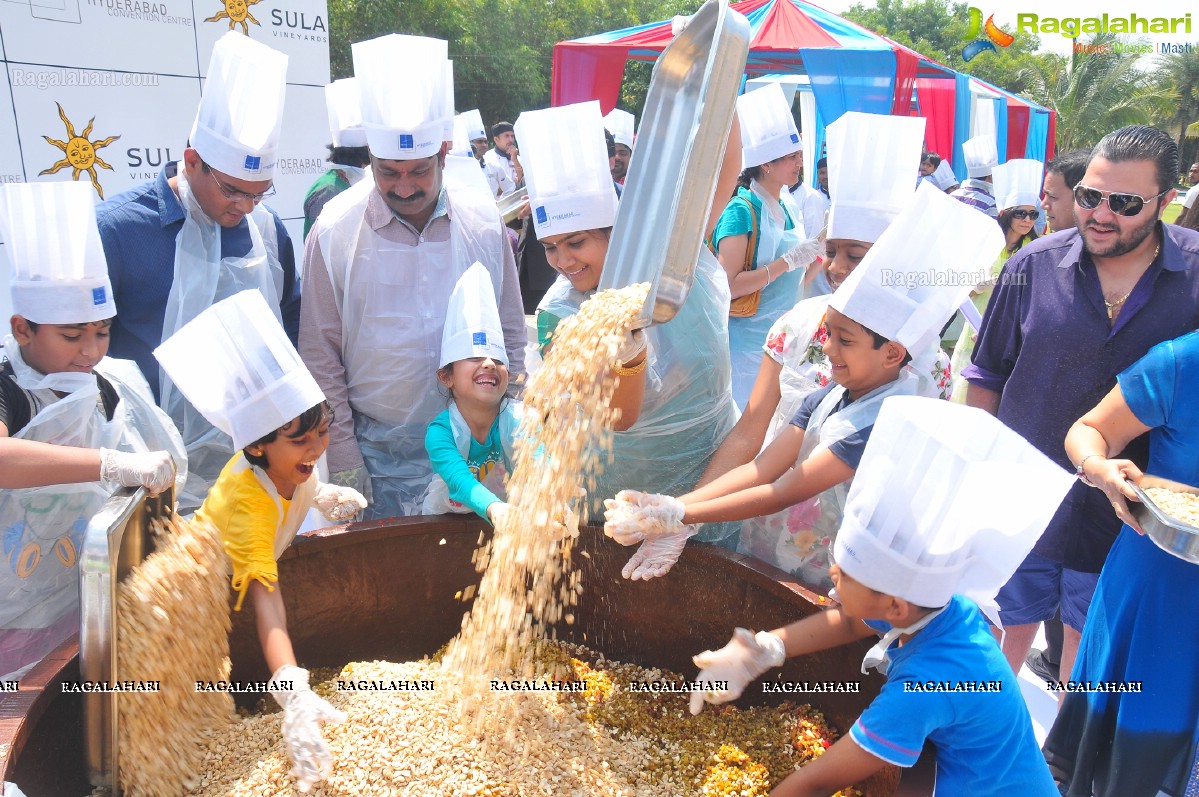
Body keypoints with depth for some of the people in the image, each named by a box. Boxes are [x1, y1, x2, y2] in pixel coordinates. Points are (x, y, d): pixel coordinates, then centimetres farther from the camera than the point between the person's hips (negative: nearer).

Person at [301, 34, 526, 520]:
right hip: (378, 450, -1)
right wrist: (343, 459, -4)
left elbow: (511, 333, 7)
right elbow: (321, 359, -2)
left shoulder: (484, 220, -2)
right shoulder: (334, 231, -7)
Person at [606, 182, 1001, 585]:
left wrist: (680, 515, -23)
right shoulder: (824, 400, 0)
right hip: (783, 558, 6)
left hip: (835, 584, -6)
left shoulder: (886, 423, -22)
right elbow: (759, 470, -7)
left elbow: (783, 494, -22)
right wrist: (671, 509, -18)